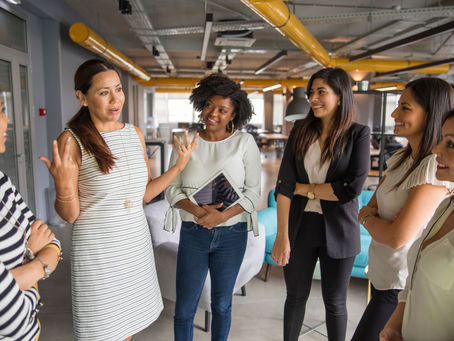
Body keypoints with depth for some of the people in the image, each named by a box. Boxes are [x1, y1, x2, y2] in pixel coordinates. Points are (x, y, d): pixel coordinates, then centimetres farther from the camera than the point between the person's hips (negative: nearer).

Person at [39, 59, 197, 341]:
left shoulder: (135, 134, 2)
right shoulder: (72, 141, -13)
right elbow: (69, 215, -11)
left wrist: (178, 166, 0)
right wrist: (63, 185, -30)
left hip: (137, 245, 5)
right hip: (98, 252, -5)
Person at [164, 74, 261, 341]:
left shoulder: (244, 142, -5)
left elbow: (254, 192, -6)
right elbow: (172, 189, -1)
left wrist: (222, 216, -21)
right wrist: (199, 211, -19)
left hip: (231, 234, 0)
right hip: (193, 233, 1)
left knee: (222, 304, 16)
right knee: (184, 309, 7)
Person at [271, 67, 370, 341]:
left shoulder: (358, 134, -7)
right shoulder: (301, 130, -1)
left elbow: (352, 188, -18)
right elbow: (284, 184, -8)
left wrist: (303, 188, -11)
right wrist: (282, 237, -12)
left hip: (338, 231, -2)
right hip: (300, 225, 2)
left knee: (335, 302, 15)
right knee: (296, 296, 17)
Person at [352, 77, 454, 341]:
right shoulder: (402, 158, 4)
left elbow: (397, 237, -26)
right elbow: (372, 204, 8)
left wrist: (367, 217, -8)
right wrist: (372, 214, -14)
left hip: (402, 287, -8)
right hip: (382, 274, 8)